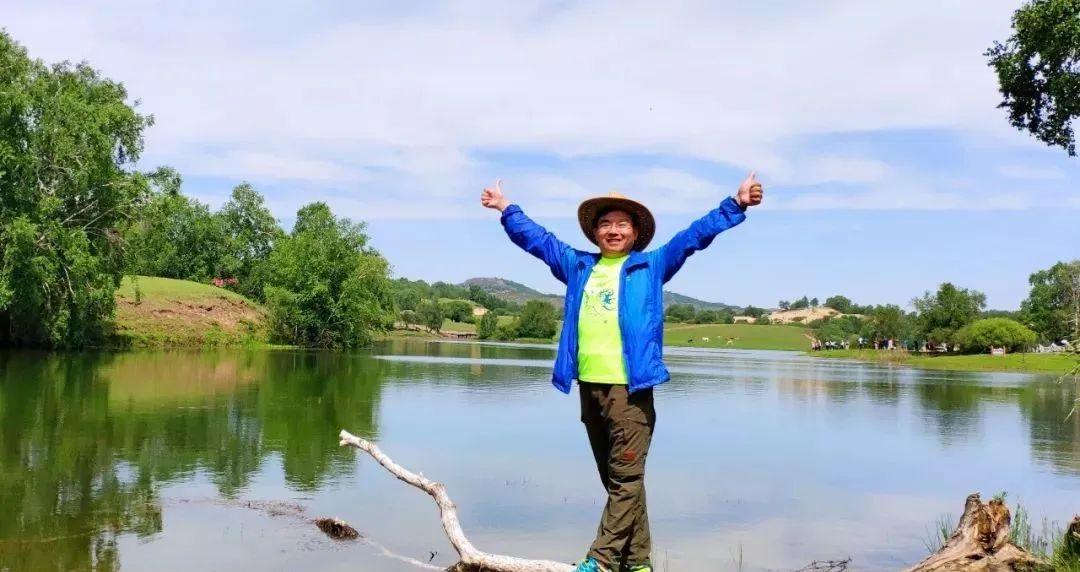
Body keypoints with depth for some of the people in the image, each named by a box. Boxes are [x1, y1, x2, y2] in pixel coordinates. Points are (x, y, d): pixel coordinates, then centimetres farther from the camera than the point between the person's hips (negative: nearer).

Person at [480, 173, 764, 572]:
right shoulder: (578, 267, 18)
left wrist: (736, 205, -7)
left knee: (626, 479, -7)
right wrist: (506, 208, 36)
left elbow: (695, 235, 2)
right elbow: (537, 239, 28)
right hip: (589, 386, 5)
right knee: (616, 479, 10)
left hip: (629, 387, -5)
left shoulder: (651, 266, 8)